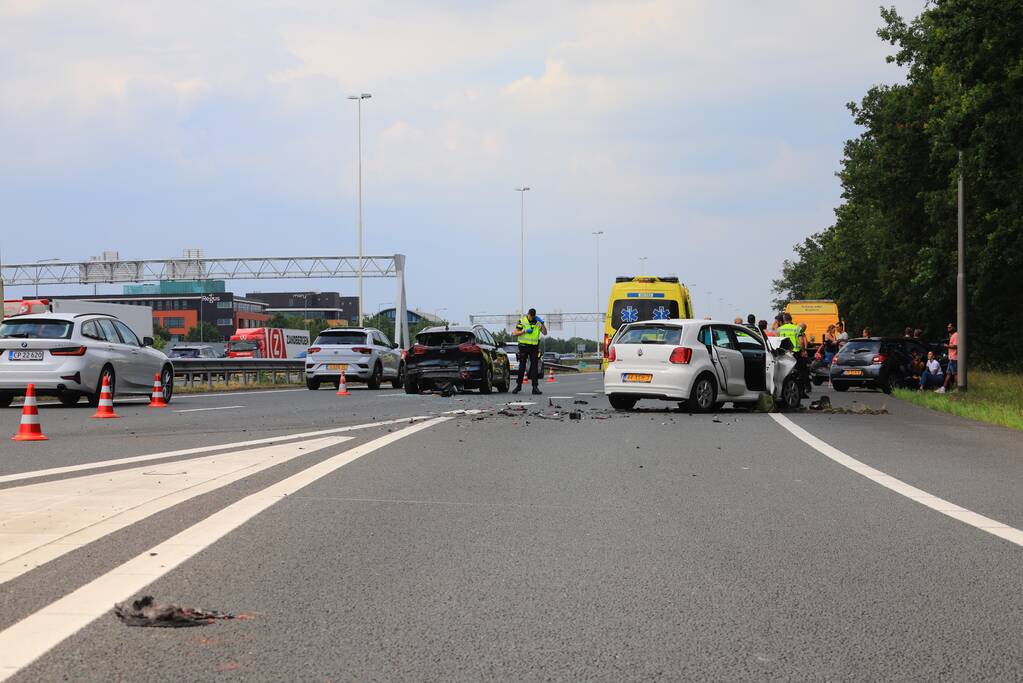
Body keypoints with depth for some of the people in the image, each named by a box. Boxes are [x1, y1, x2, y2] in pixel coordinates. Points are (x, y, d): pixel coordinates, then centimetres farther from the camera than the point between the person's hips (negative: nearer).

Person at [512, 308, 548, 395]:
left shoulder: (538, 322, 6)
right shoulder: (522, 321, -2)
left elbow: (545, 333, 1)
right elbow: (514, 334, -4)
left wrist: (542, 323, -12)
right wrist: (524, 331, -16)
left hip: (534, 346, 2)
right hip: (524, 346, -2)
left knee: (535, 367, -1)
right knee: (522, 367, 2)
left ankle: (535, 387, 0)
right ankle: (518, 385, 12)